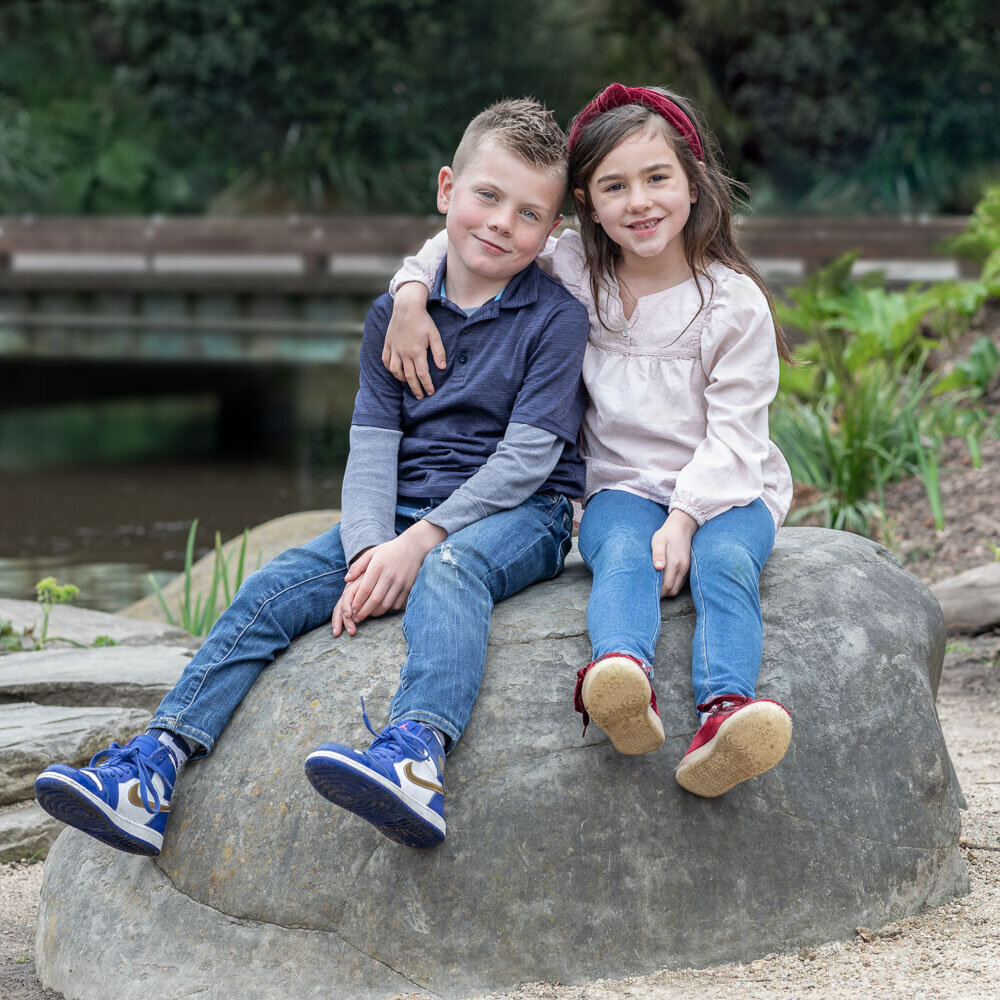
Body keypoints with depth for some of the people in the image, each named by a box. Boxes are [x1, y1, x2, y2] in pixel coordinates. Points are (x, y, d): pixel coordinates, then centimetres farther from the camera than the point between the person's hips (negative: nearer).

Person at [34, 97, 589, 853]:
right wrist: (369, 549, -16)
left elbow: (528, 455, -11)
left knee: (450, 570, -38)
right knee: (274, 586, -16)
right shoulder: (395, 315, 11)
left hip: (519, 514, -5)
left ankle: (416, 759, -65)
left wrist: (419, 543, -20)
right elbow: (373, 444, 4)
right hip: (405, 513, 5)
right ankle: (153, 768, -25)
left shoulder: (556, 316, -3)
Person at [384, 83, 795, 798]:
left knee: (724, 561, -34)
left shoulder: (733, 302, -5)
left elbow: (732, 435, -9)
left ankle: (724, 713, -60)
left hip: (726, 491, 0)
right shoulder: (573, 271, 3)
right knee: (624, 554, -34)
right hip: (624, 488, 1)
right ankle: (624, 685, -67)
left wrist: (684, 518, -22)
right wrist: (412, 294, -1)